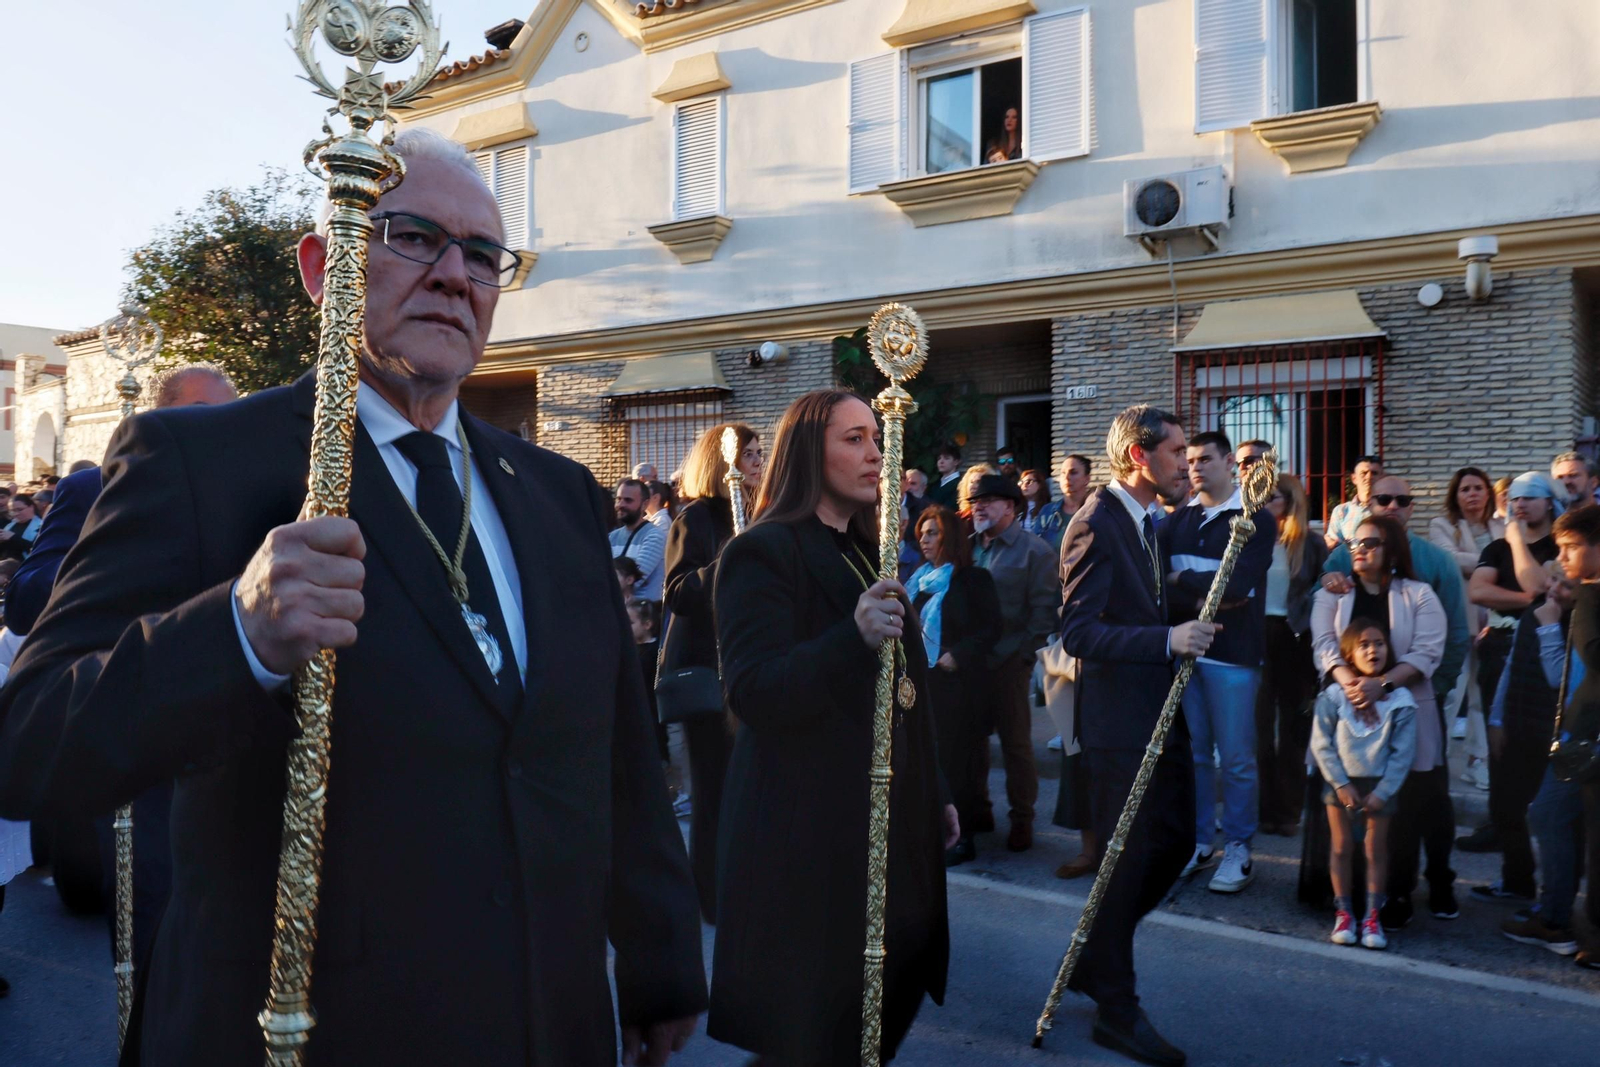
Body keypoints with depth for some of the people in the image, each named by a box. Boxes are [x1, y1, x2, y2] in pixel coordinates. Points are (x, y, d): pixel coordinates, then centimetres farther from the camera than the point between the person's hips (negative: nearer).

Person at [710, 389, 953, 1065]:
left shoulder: (869, 554, 15)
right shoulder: (763, 553, -12)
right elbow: (754, 693, -23)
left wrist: (934, 796, 19)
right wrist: (854, 636, -35)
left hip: (891, 814, 8)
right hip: (808, 827, -8)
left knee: (885, 999, 16)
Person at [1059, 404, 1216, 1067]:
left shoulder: (1152, 520, 12)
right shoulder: (1096, 524, -17)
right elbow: (1078, 632, -23)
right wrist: (1167, 639, -28)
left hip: (1159, 712, 9)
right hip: (1117, 719, -9)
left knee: (1175, 841, 14)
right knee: (1127, 857, 1)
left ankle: (1094, 958, 32)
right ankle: (1116, 1007, 18)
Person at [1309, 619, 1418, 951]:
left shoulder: (1400, 699, -8)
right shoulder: (1333, 695, -9)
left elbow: (1403, 752, -7)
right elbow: (1321, 744, -6)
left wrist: (1382, 792, -11)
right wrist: (1341, 784, -10)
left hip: (1380, 785, 0)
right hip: (1341, 782, 0)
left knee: (1376, 849, 5)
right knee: (1342, 846, 6)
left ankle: (1372, 917, 15)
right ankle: (1343, 914, 16)